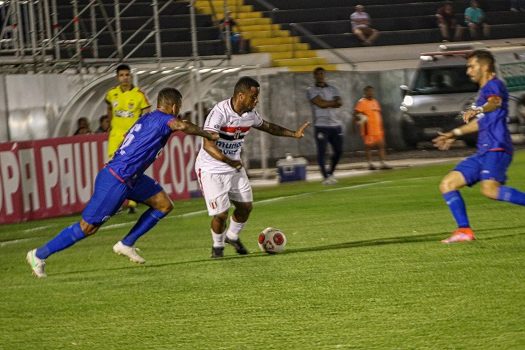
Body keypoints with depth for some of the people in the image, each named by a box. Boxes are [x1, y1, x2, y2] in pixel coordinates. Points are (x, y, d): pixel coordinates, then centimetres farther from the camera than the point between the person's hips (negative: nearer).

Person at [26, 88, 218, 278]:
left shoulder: (148, 119, 14)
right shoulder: (162, 119, -14)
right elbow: (182, 125, -33)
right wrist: (208, 135, -21)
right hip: (115, 181, -10)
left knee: (164, 205, 10)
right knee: (87, 227, -4)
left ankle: (126, 245, 15)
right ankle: (40, 254, 7)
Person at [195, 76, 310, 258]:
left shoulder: (250, 114, -3)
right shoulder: (220, 112, -28)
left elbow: (267, 126, 19)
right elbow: (208, 145, -37)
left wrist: (293, 134, 13)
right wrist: (229, 161, -50)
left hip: (235, 168, 7)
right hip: (211, 170, -7)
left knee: (245, 206, 9)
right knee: (221, 213, -9)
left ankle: (232, 236, 37)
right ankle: (217, 246, 19)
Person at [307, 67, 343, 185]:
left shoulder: (333, 89, 16)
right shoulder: (311, 90, 2)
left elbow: (339, 104, 0)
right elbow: (320, 104, -13)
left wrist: (326, 104, -12)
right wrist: (334, 102, -3)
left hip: (335, 124, 5)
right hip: (321, 125, -5)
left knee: (338, 150, 6)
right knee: (322, 151, -8)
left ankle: (331, 173, 23)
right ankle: (325, 177, -4)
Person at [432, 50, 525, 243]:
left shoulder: (494, 85, -6)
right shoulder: (484, 91, 24)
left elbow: (495, 102, -31)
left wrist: (478, 110, -51)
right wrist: (456, 133, 47)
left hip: (496, 149, -10)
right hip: (483, 152, 10)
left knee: (489, 189, -34)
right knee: (447, 184, 6)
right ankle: (464, 230, 3)